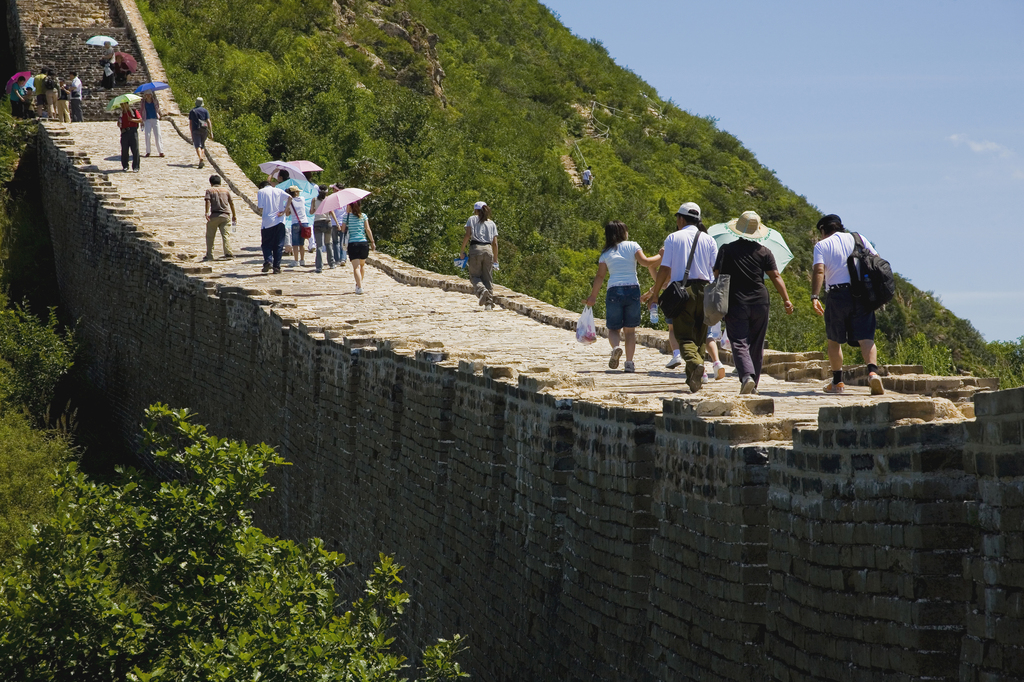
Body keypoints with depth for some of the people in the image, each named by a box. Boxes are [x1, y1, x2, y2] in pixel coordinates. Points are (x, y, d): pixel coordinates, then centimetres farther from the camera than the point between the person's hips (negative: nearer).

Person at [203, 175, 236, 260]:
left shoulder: (210, 190, 5)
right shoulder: (226, 190, 14)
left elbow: (208, 201, -11)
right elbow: (231, 203, 12)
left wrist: (207, 213, -20)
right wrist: (234, 215, 17)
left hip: (214, 215, -3)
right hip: (225, 215, 3)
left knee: (210, 236, 7)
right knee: (225, 235, 1)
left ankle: (209, 255, 7)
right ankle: (228, 253, -15)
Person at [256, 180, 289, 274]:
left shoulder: (261, 192, 4)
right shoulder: (278, 191, 12)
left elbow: (260, 209, -5)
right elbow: (289, 197, -6)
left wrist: (257, 208, 17)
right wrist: (284, 211, -5)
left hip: (267, 223, -2)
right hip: (279, 222, 2)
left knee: (266, 244, 8)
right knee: (278, 245, 7)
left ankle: (268, 261, -15)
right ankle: (277, 267, 2)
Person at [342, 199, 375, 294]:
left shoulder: (347, 216, 1)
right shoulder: (363, 216, 7)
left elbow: (343, 229, 8)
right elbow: (368, 229, 3)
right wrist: (372, 242, 8)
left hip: (352, 243, -3)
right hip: (363, 243, 3)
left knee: (356, 267, -9)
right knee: (361, 265, 21)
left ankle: (359, 287, -22)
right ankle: (360, 283, 35)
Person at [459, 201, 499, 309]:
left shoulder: (472, 219, 7)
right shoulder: (492, 223, 16)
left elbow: (467, 235, -5)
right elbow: (495, 243, 12)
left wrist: (463, 251, 0)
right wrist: (495, 259, 17)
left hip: (476, 248, -3)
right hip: (488, 250, 3)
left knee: (474, 275, 4)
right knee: (487, 277, 7)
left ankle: (482, 290, -27)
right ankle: (489, 303, -1)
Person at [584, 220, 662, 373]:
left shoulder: (606, 253, 9)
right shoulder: (632, 246, 5)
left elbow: (600, 276, 4)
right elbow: (645, 262, -7)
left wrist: (593, 297, 7)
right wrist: (661, 257, 5)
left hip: (614, 291, 0)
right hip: (632, 290, 0)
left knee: (613, 328, 9)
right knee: (630, 330, 7)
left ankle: (615, 347, -23)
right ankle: (629, 363, -1)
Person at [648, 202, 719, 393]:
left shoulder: (673, 238, 1)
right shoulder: (708, 240, 8)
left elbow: (665, 269, -3)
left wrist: (655, 293, 4)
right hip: (704, 289, 3)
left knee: (684, 336, -5)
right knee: (700, 335, 13)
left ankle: (695, 363, -33)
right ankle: (695, 377, 12)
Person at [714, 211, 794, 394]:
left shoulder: (726, 250, 1)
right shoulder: (763, 252, 3)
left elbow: (717, 276, -1)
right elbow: (776, 277, -1)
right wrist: (786, 300, 1)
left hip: (735, 303, -2)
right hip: (760, 303, 2)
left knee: (739, 344, -7)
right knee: (756, 345, 14)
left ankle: (746, 376, -31)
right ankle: (753, 384, 19)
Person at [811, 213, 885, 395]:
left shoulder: (822, 245, 3)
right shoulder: (858, 239, 13)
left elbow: (819, 270, -12)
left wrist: (814, 296, -15)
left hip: (837, 294, -2)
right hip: (862, 294, 2)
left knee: (834, 340, 13)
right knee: (865, 337, -4)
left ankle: (837, 382, 18)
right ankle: (873, 371, -28)